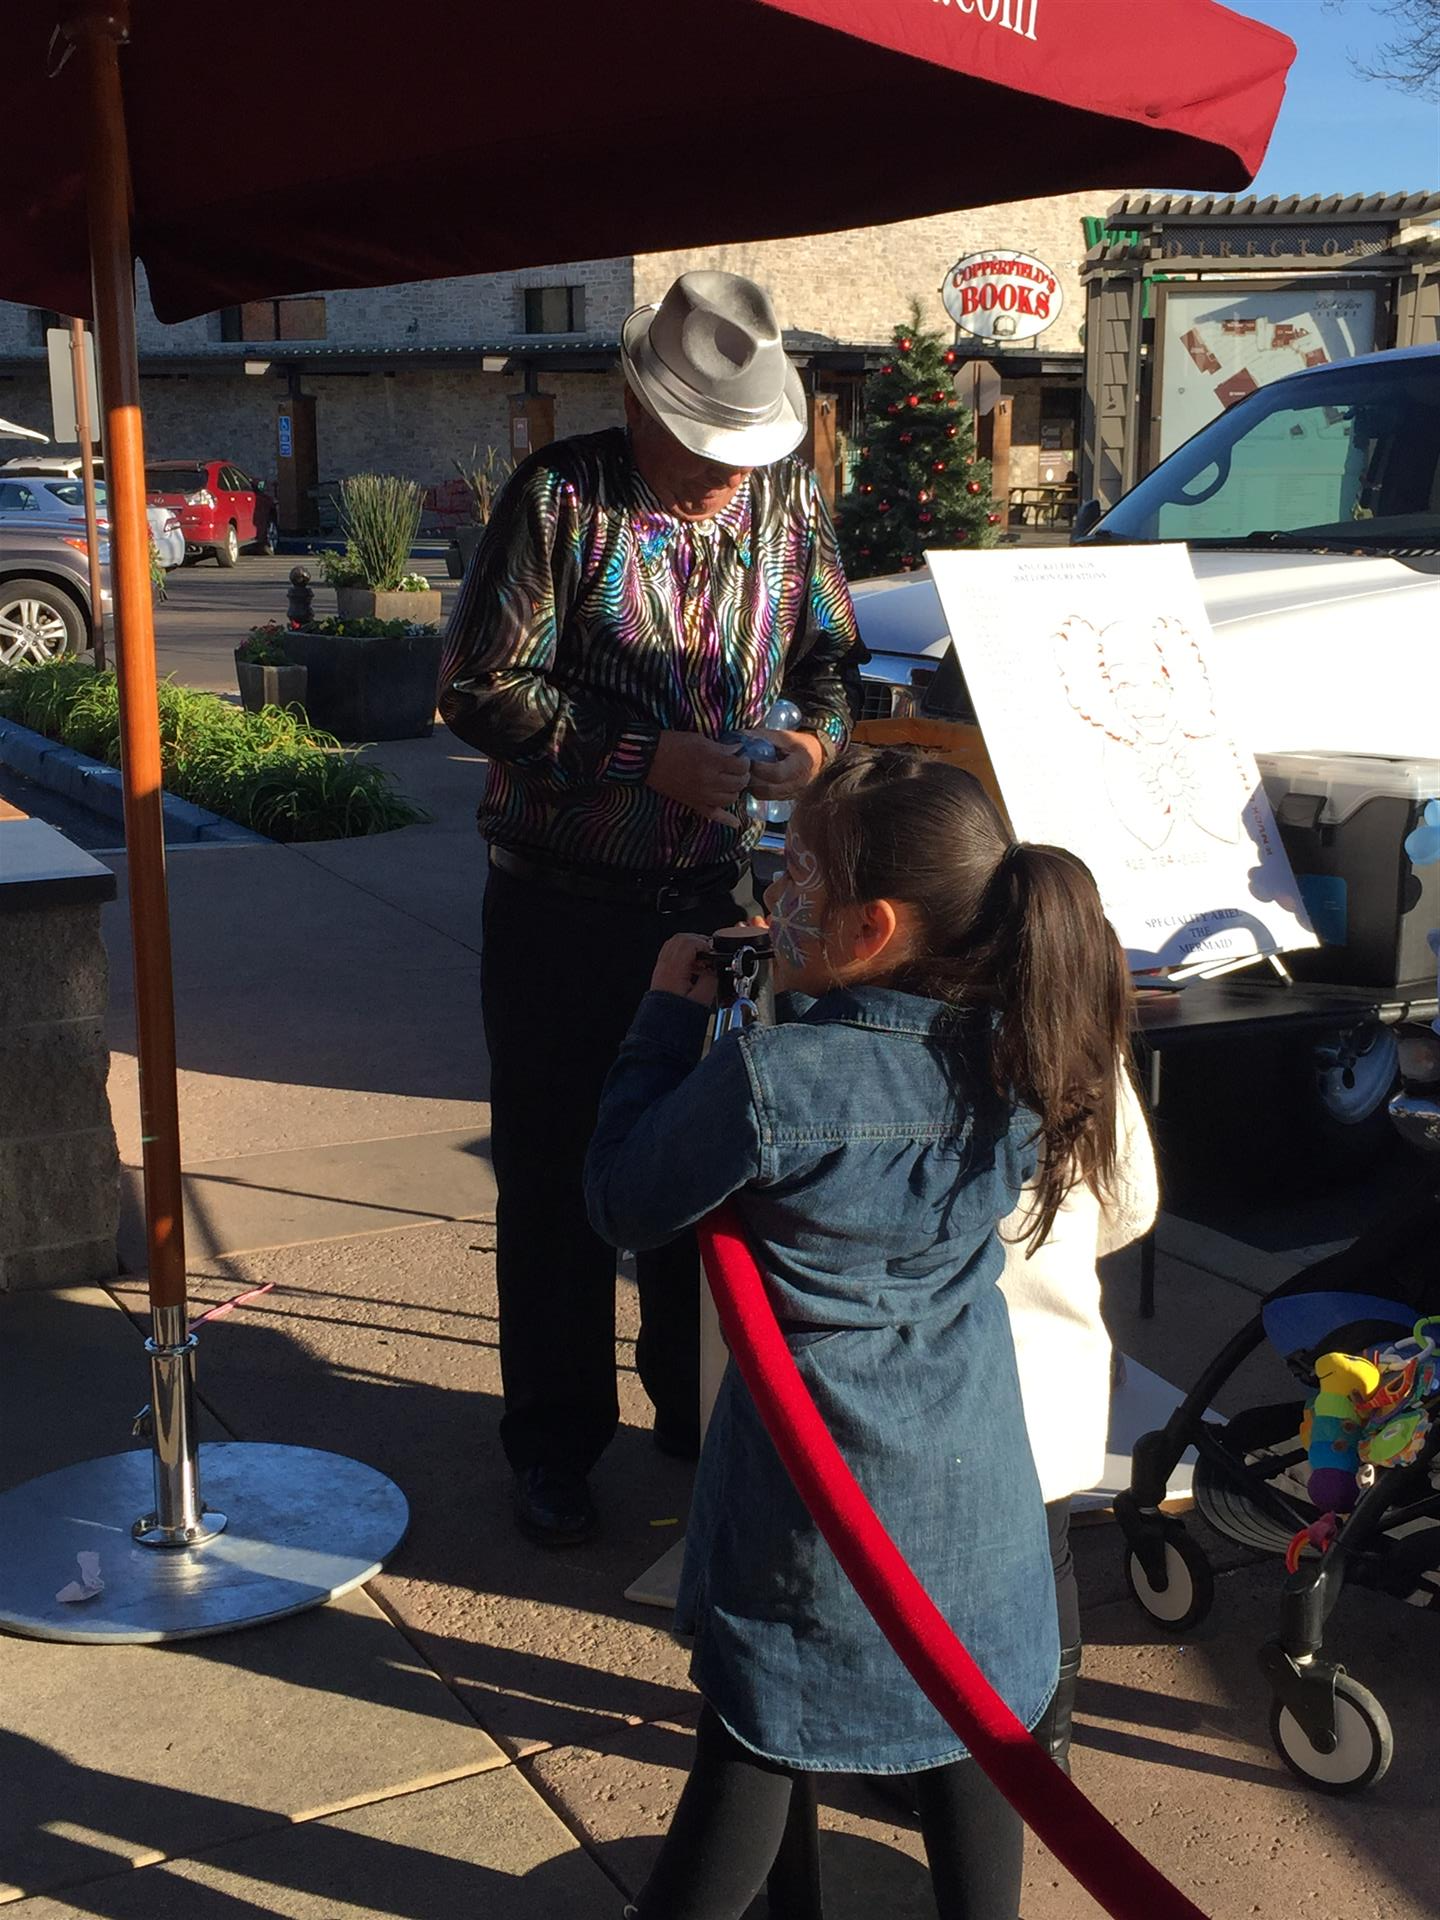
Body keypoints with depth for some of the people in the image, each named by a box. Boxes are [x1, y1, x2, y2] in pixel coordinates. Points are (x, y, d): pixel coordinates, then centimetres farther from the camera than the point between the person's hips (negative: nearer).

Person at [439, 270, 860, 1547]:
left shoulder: (788, 498, 3)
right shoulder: (562, 496, -10)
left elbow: (828, 650, 14)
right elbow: (480, 688, -12)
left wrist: (819, 735, -9)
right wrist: (644, 756, -20)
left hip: (719, 890, 4)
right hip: (566, 902, -3)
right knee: (556, 1170, 6)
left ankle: (699, 1413, 31)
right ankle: (555, 1443, 22)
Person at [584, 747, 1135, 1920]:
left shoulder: (771, 1084, -29)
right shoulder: (1015, 1057, -11)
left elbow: (623, 1203, -13)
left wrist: (670, 1016, -6)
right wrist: (803, 995, 3)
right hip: (975, 1485, 4)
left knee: (755, 1747, 15)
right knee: (972, 1723, 23)